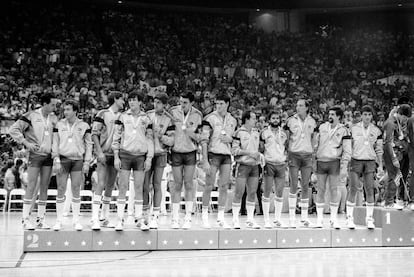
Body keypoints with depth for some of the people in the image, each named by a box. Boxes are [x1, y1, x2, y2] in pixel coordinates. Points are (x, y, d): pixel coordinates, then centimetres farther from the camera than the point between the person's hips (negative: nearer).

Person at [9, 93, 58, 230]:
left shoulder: (54, 118, 10)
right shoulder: (31, 116, -4)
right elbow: (13, 129, -5)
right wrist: (26, 142, -13)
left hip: (48, 156, 5)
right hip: (35, 154, -5)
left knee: (44, 187, 6)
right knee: (31, 186, -7)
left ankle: (41, 219, 12)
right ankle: (25, 219, -1)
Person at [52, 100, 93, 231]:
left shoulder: (84, 126, 4)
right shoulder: (59, 125, 5)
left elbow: (88, 145, 6)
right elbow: (55, 144, 6)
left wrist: (87, 162, 0)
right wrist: (56, 161, -3)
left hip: (78, 160, 0)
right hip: (63, 159, 0)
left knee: (76, 190, 0)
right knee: (61, 189, -2)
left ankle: (76, 220, 8)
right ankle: (59, 220, 6)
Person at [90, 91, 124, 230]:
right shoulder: (102, 114, -3)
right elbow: (94, 134, -7)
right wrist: (99, 152, -14)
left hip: (116, 154, 6)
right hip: (104, 154, -6)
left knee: (110, 186, 8)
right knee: (101, 185, -12)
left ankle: (104, 218, 16)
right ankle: (95, 219, -12)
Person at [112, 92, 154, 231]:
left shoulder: (146, 119, 7)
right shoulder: (123, 117, 4)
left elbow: (150, 139, 9)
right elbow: (116, 137, 4)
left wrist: (149, 158, 2)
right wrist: (116, 157, -2)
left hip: (140, 156, 1)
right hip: (125, 154, -1)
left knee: (139, 188, 4)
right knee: (123, 187, -3)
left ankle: (139, 219, 9)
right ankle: (120, 220, 1)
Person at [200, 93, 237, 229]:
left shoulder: (232, 120, 11)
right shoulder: (210, 118, -6)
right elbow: (204, 140, -10)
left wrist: (230, 139, -2)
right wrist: (205, 160, -16)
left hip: (227, 156, 5)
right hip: (213, 153, -5)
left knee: (224, 187, 4)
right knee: (209, 186, -5)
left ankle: (220, 217, 13)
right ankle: (204, 215, 9)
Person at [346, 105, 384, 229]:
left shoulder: (376, 131, 6)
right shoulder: (353, 129, 1)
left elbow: (379, 150, 9)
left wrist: (380, 166, 4)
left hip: (370, 162, 2)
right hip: (355, 161, -1)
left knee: (370, 190, -1)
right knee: (353, 190, -5)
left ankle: (369, 219, 8)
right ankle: (349, 218, 2)